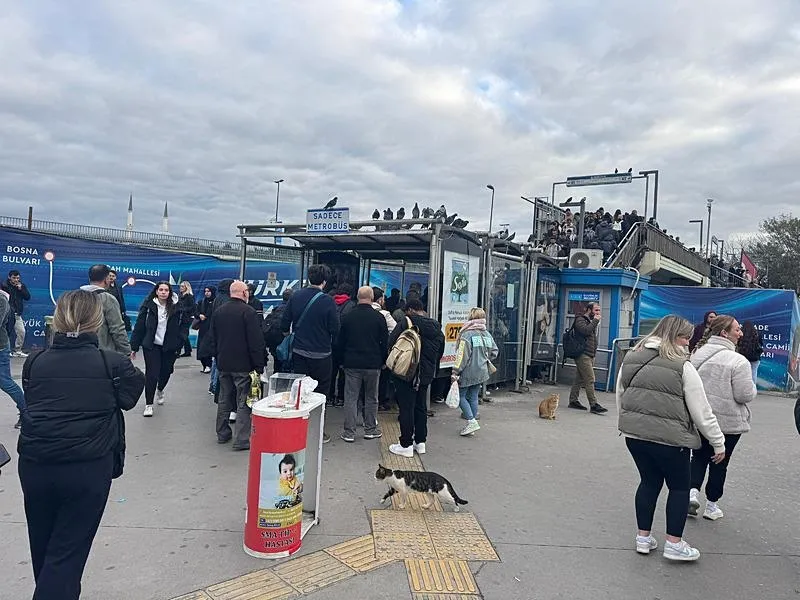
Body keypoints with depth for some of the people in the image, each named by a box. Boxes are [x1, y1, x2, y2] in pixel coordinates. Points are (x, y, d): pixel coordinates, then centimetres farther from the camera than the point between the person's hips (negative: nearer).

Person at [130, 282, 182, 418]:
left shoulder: (175, 307, -2)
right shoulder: (149, 305, -5)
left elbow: (179, 327, 1)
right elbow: (139, 326, -3)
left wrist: (178, 347, -4)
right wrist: (134, 347, -4)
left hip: (168, 347, 2)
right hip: (151, 346, -2)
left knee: (166, 371, 12)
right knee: (152, 374, -6)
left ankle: (160, 390, 46)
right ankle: (148, 404, 8)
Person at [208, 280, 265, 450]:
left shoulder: (218, 311, 8)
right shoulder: (248, 312, -14)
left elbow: (211, 338, 15)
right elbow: (256, 342, -16)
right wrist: (259, 366, -11)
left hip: (223, 364, 7)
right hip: (243, 365, -7)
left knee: (224, 399, 17)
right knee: (244, 401, -3)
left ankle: (222, 433, 27)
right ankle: (241, 440, -3)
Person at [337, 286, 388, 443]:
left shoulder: (348, 317, -1)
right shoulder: (379, 317, -7)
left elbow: (340, 342, 5)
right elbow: (385, 342, -2)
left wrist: (342, 360, 15)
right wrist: (383, 361, 10)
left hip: (352, 364, 1)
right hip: (373, 364, -1)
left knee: (350, 398, 5)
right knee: (371, 398, 12)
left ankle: (349, 432, 6)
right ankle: (370, 430, 20)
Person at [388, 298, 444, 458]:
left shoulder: (406, 322, -12)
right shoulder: (437, 328, 8)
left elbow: (391, 343, -10)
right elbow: (440, 353, 14)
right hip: (426, 375, 6)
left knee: (406, 409, 1)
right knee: (421, 408, 16)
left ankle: (406, 445, 6)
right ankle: (420, 442, 24)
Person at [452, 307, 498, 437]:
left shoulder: (467, 334, -15)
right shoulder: (487, 334, 5)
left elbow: (462, 355, -17)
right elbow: (495, 351, 10)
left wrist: (455, 372, -13)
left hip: (468, 371, -6)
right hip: (482, 372, 6)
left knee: (461, 396, 5)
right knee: (473, 397, 13)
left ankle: (472, 421, -6)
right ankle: (471, 426, 17)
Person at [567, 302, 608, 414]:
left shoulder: (591, 321, 23)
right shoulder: (580, 320, -5)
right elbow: (585, 331, -24)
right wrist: (595, 321, -14)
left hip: (589, 355, 9)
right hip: (583, 355, -9)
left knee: (579, 379, 10)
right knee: (590, 380, -13)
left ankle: (573, 401, 15)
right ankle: (594, 405, -14)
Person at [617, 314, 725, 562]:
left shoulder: (631, 359, 7)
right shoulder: (682, 367, -11)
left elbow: (620, 396, 14)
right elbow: (701, 411, -7)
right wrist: (718, 442, 2)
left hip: (634, 433, 5)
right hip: (669, 438, -5)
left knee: (649, 482, 20)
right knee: (679, 487, 14)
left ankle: (643, 537, 26)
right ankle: (674, 544, 19)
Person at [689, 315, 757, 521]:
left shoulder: (697, 354, 0)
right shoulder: (738, 361, -18)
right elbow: (745, 395, -17)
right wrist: (752, 387, 3)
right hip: (728, 423, -4)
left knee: (699, 457, 20)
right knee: (720, 463, 12)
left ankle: (693, 491, 1)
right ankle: (711, 506, 23)